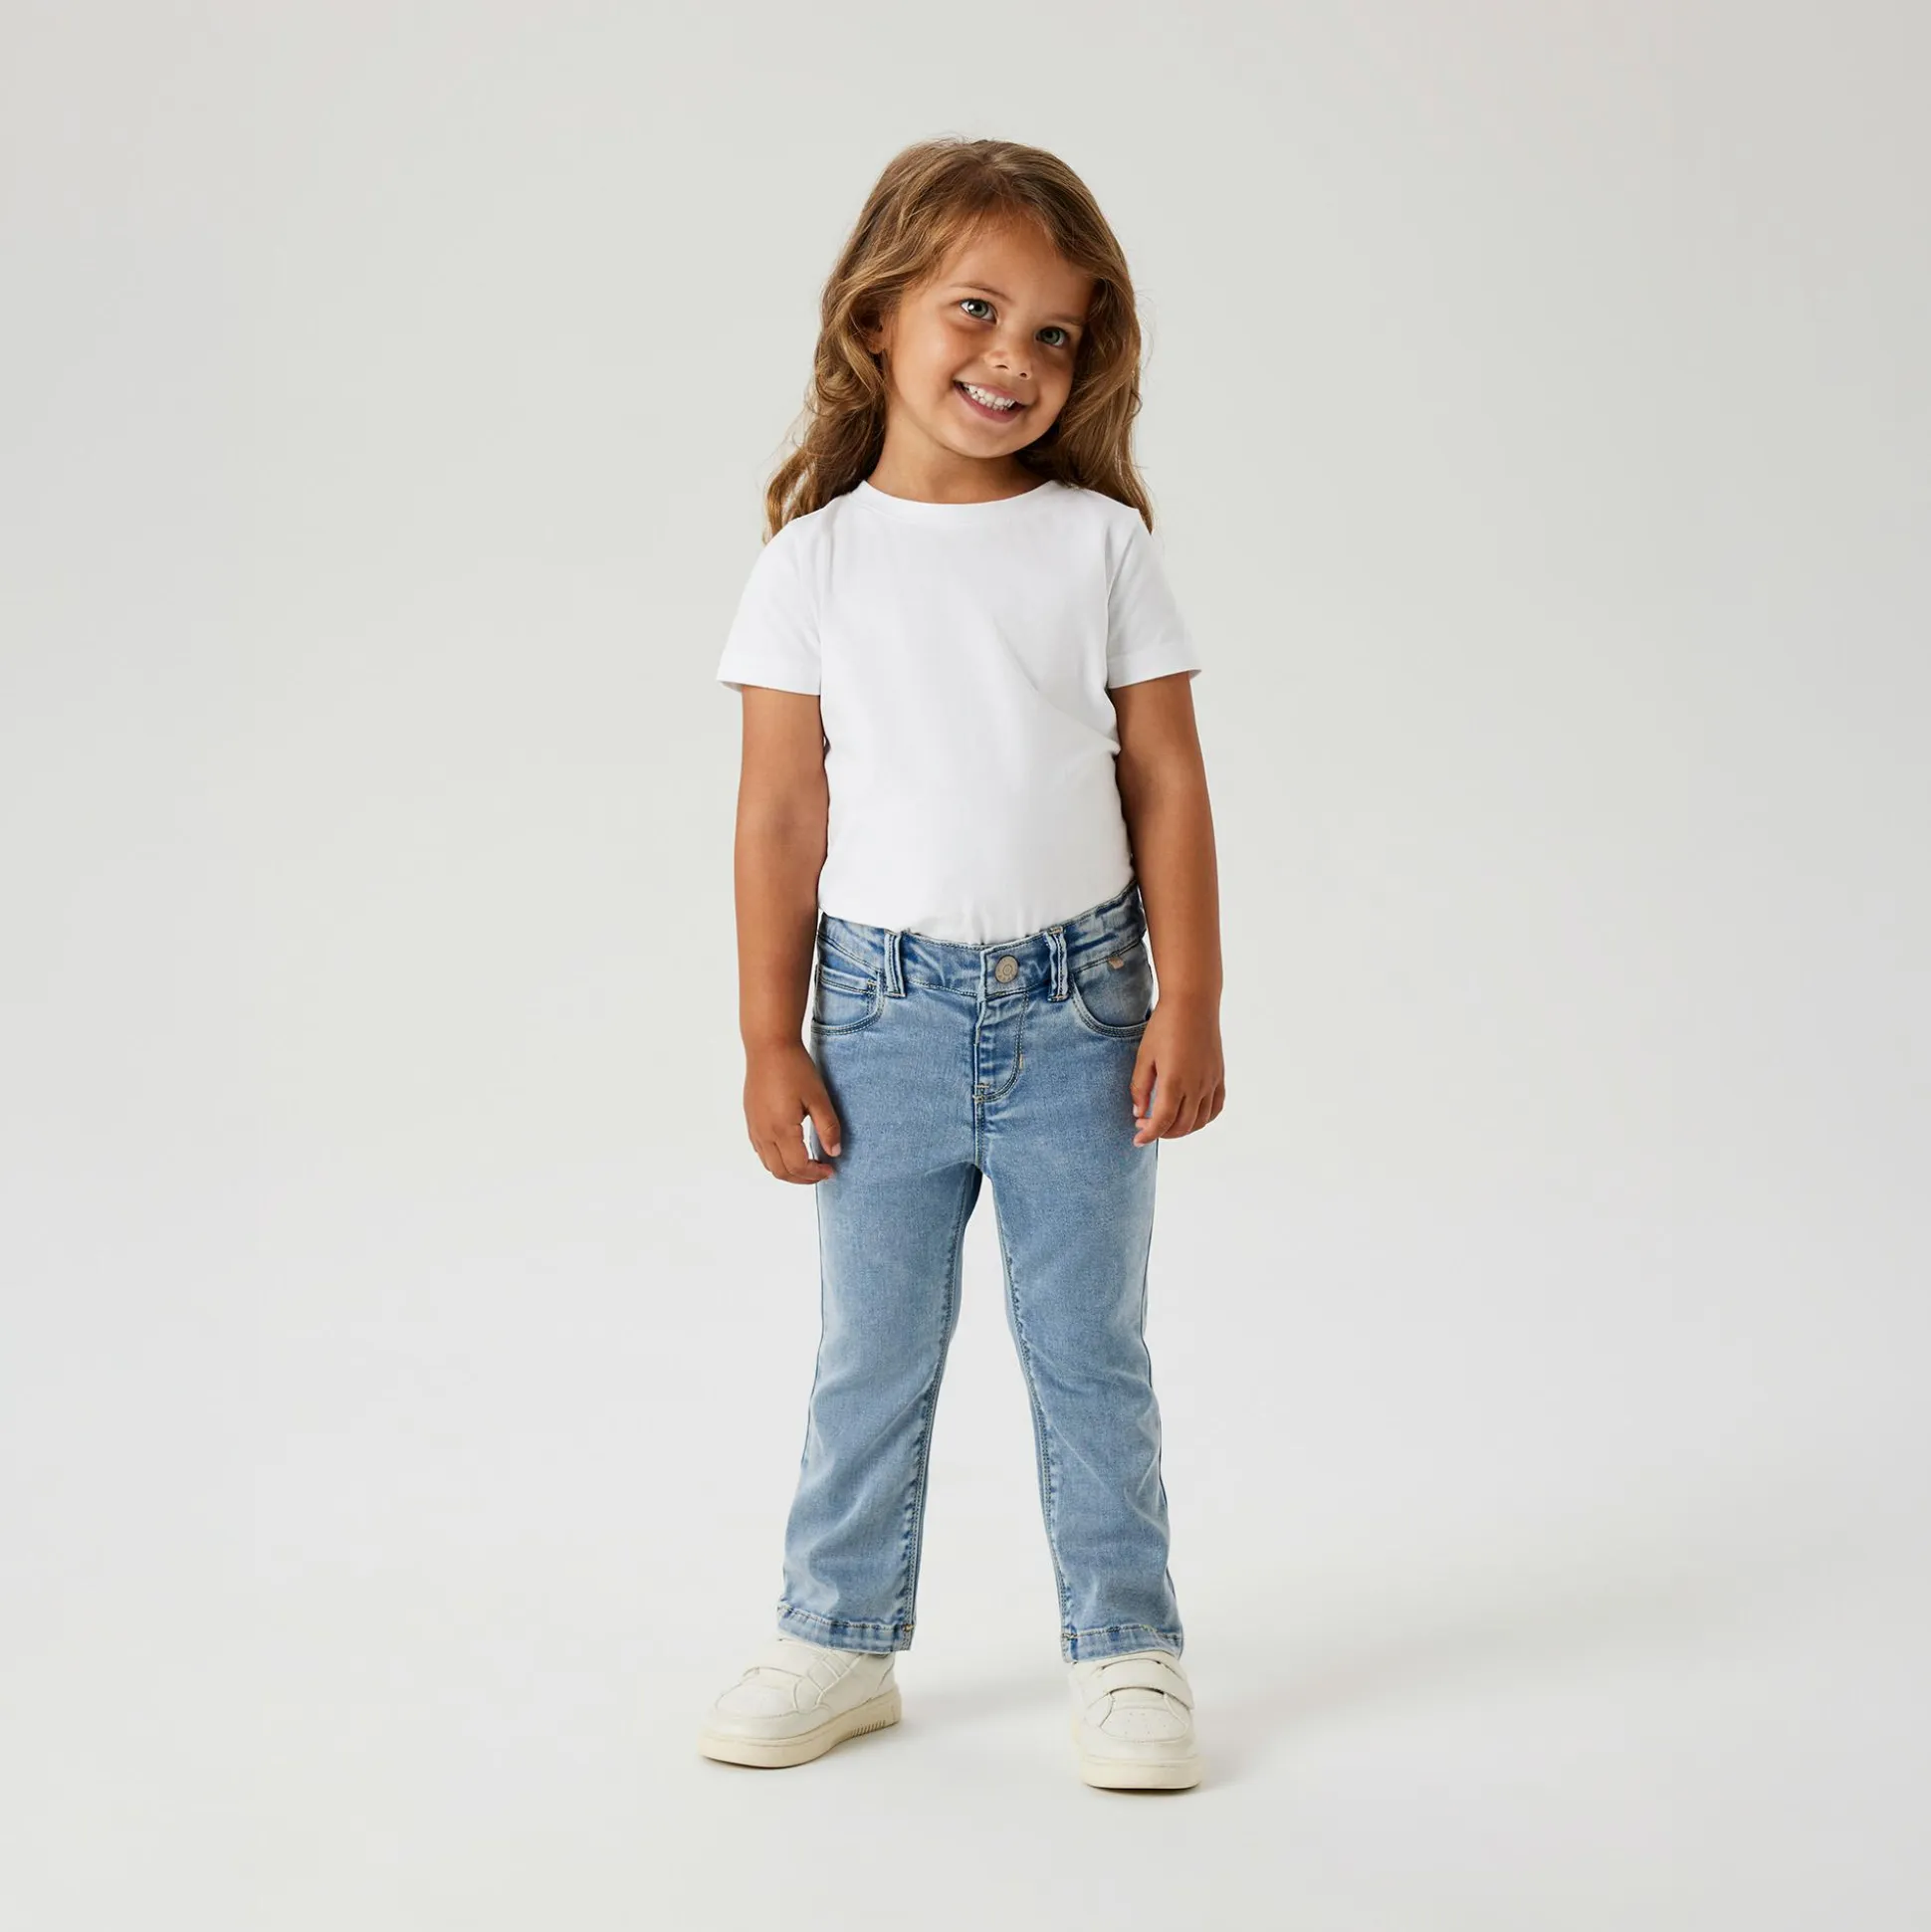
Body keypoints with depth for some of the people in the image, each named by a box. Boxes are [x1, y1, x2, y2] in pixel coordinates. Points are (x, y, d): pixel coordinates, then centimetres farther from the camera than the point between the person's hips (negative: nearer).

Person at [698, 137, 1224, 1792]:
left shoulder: (1102, 544, 0)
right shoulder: (817, 561, -1)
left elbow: (1167, 784, 1)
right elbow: (781, 809, 0)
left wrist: (1189, 1007, -3)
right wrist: (771, 1039, -1)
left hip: (1077, 1003, 0)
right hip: (886, 1010, 0)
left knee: (1090, 1345, 9)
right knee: (872, 1353, 12)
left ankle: (1126, 1650, 22)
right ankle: (839, 1640, 27)